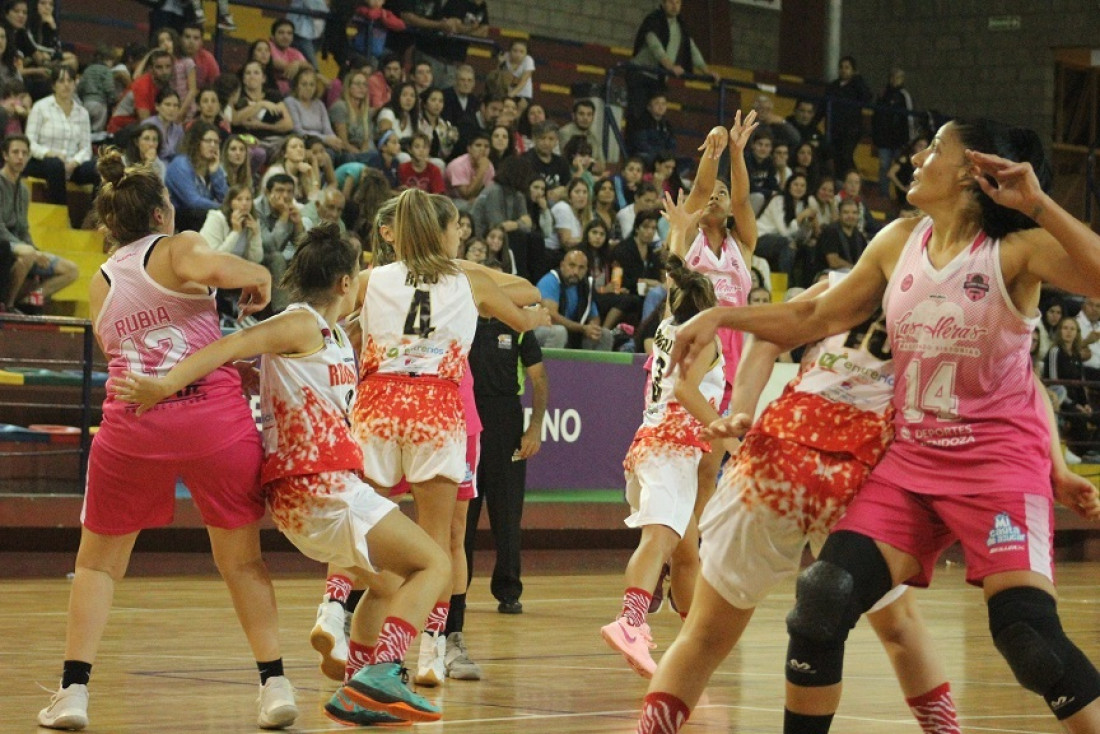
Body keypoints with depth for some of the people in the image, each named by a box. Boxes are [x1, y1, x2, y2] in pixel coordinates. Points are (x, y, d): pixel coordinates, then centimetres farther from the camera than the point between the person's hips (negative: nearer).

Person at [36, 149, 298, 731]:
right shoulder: (176, 248, 2)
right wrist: (258, 276, -3)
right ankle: (274, 683, 8)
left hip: (132, 423, 3)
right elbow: (209, 268, -22)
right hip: (215, 416, -3)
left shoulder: (100, 285, 19)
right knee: (242, 559, 12)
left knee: (98, 562, 15)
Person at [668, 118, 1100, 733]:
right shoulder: (901, 242, 7)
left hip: (999, 459, -5)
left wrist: (1037, 205, -31)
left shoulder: (1016, 249, -9)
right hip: (911, 458, 5)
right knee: (820, 607, -10)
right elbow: (818, 317, 18)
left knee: (1029, 635, -22)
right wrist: (721, 317, 12)